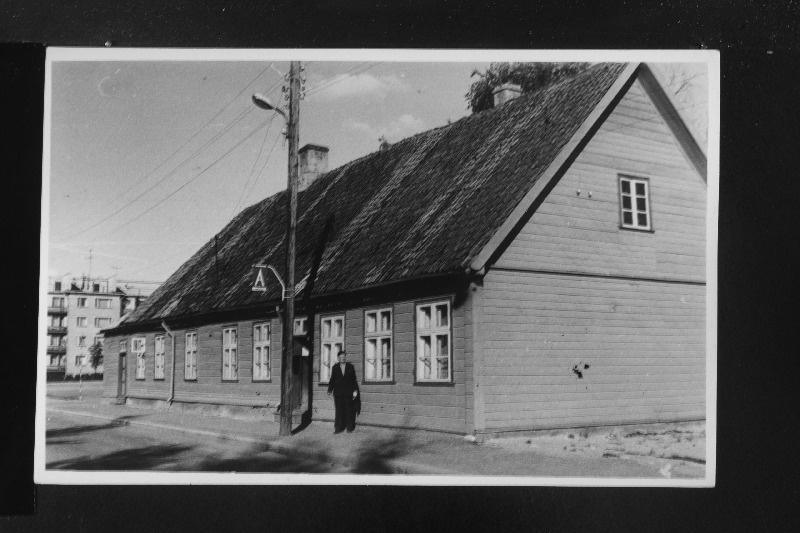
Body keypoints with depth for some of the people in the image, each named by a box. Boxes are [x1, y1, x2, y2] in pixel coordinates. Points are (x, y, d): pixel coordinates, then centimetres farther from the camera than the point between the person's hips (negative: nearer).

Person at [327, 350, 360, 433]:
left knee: (349, 410, 1)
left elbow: (354, 379, 5)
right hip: (338, 392, 1)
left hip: (348, 392, 0)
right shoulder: (335, 367, 8)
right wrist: (330, 390, -2)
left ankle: (349, 428, 9)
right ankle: (339, 428, 4)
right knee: (339, 410, -1)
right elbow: (332, 379, 7)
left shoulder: (350, 367, 6)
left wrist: (355, 391, -1)